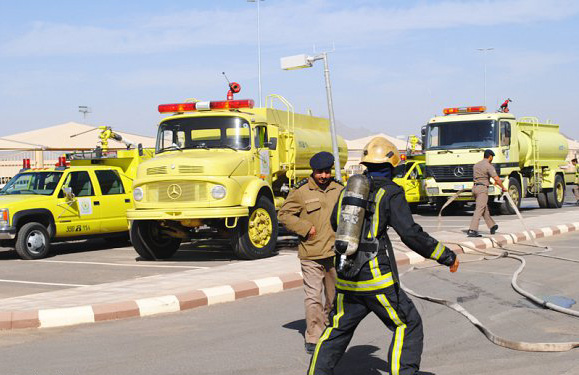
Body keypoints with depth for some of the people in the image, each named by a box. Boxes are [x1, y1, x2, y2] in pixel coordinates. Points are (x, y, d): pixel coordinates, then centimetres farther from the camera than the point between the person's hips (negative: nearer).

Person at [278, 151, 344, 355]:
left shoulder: (339, 190, 8)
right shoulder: (301, 191, -5)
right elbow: (284, 214, -1)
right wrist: (305, 228, -10)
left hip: (335, 253, 4)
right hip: (311, 254, -4)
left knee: (335, 296, 14)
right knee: (313, 297, -8)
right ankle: (313, 338, -1)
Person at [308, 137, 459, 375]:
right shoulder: (391, 192, -6)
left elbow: (336, 223, 24)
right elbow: (410, 234, -13)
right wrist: (447, 257, -6)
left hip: (345, 278, 6)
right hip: (377, 278, -6)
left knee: (338, 329, 20)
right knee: (407, 326, 7)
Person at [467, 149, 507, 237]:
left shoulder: (476, 165, 16)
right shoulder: (488, 166, -9)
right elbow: (496, 179, -15)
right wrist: (503, 187, 0)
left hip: (475, 187, 8)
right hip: (482, 188, -8)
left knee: (485, 208, 19)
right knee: (479, 210, -11)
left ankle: (492, 226, 31)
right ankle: (472, 230, -20)